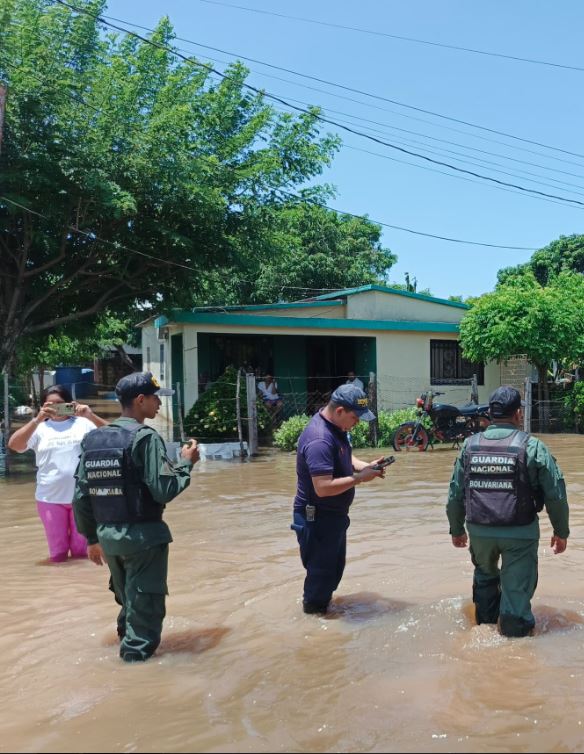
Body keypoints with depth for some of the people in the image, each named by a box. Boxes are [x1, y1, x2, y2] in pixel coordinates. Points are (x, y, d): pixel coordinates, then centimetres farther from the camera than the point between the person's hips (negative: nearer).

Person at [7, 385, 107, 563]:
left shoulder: (83, 423, -1)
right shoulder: (40, 428, 2)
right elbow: (13, 445, -11)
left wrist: (91, 415, -21)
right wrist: (37, 419, -20)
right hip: (50, 498, 1)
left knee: (82, 551, 12)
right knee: (57, 554, 14)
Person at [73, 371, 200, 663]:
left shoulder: (92, 439, 5)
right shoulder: (145, 437, -15)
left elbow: (81, 497, 6)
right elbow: (163, 490, -21)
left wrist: (92, 537, 16)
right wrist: (186, 462, -5)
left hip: (107, 534, 7)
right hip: (143, 534, -7)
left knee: (127, 597, 25)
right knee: (145, 601, 11)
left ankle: (127, 635, 38)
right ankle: (137, 650, 21)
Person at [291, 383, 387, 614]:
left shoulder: (337, 427, 2)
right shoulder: (319, 439, -30)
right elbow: (323, 488, -34)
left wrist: (365, 466, -1)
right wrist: (360, 478, -26)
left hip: (334, 514, 10)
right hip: (318, 517, -10)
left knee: (335, 566, 24)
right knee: (321, 570, 7)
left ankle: (322, 603, 43)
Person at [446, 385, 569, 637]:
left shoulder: (470, 445, 1)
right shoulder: (532, 447, -9)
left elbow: (455, 495, 6)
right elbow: (556, 495, -6)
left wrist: (456, 529, 19)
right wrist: (561, 532, 8)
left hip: (479, 530, 4)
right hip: (519, 532, -4)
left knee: (485, 576, 28)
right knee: (517, 588, 8)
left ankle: (486, 621, 43)